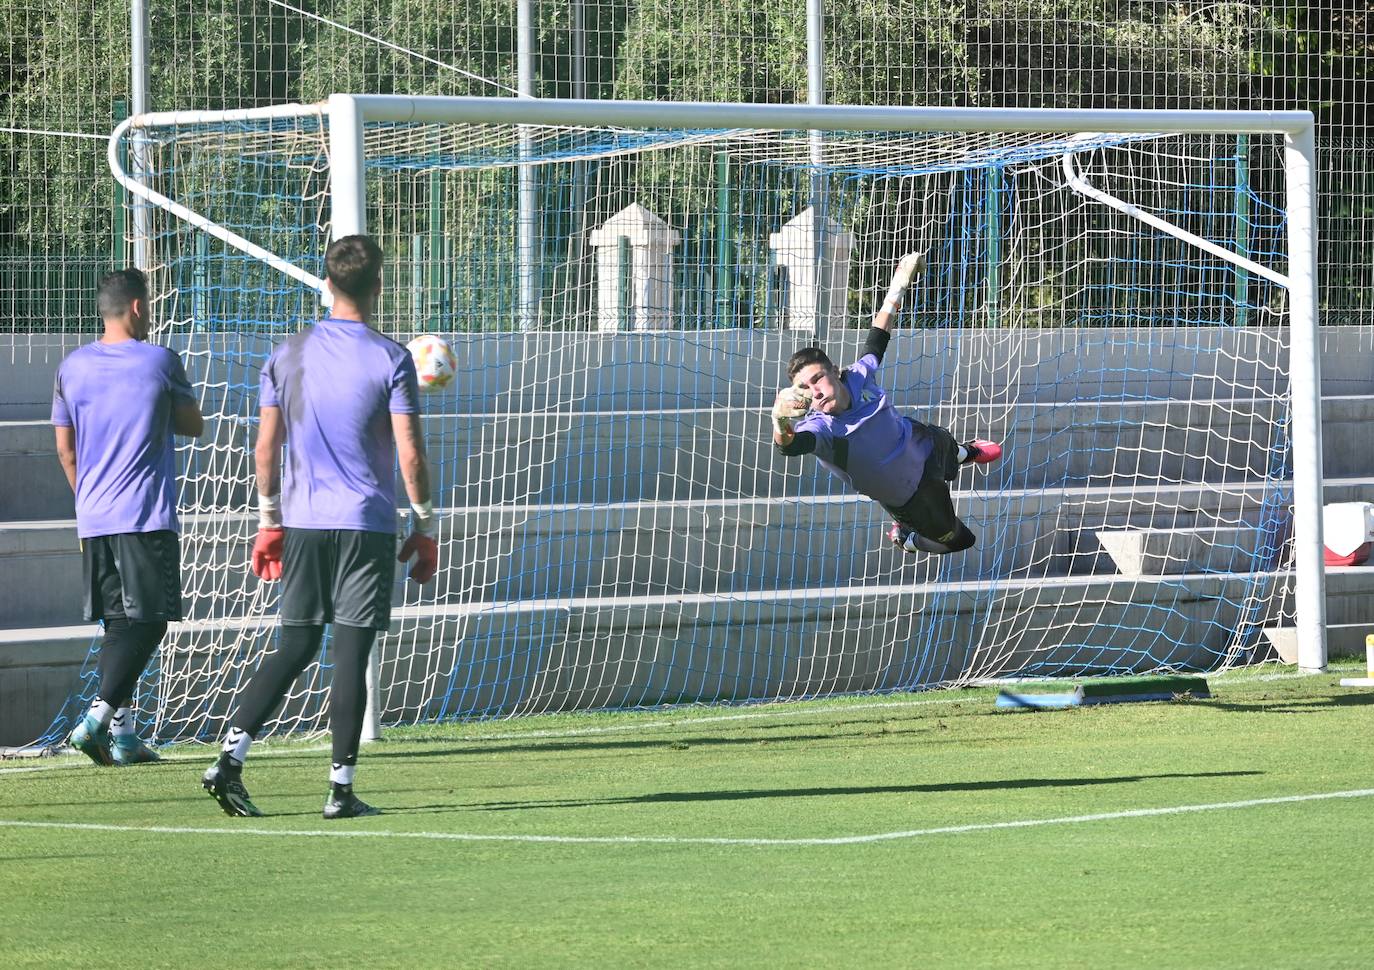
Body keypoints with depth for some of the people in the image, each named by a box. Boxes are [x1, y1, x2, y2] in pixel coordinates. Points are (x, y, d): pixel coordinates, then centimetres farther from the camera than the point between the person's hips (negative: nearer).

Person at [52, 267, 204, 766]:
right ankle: (98, 717, -19)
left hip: (94, 518, 5)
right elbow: (194, 426, 7)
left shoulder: (72, 367, 7)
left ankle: (122, 735, 8)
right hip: (148, 517, -5)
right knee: (148, 621, -4)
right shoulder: (159, 361, -5)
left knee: (119, 624, 11)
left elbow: (65, 450, 12)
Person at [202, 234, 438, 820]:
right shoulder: (389, 360, -6)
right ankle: (341, 788, -1)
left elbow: (266, 448, 6)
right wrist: (425, 527, 2)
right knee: (351, 652, 0)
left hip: (301, 524, 4)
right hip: (366, 525, -4)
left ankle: (230, 757, -3)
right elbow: (410, 454, -8)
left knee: (295, 647, 11)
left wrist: (269, 522, 15)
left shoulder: (287, 355, 5)